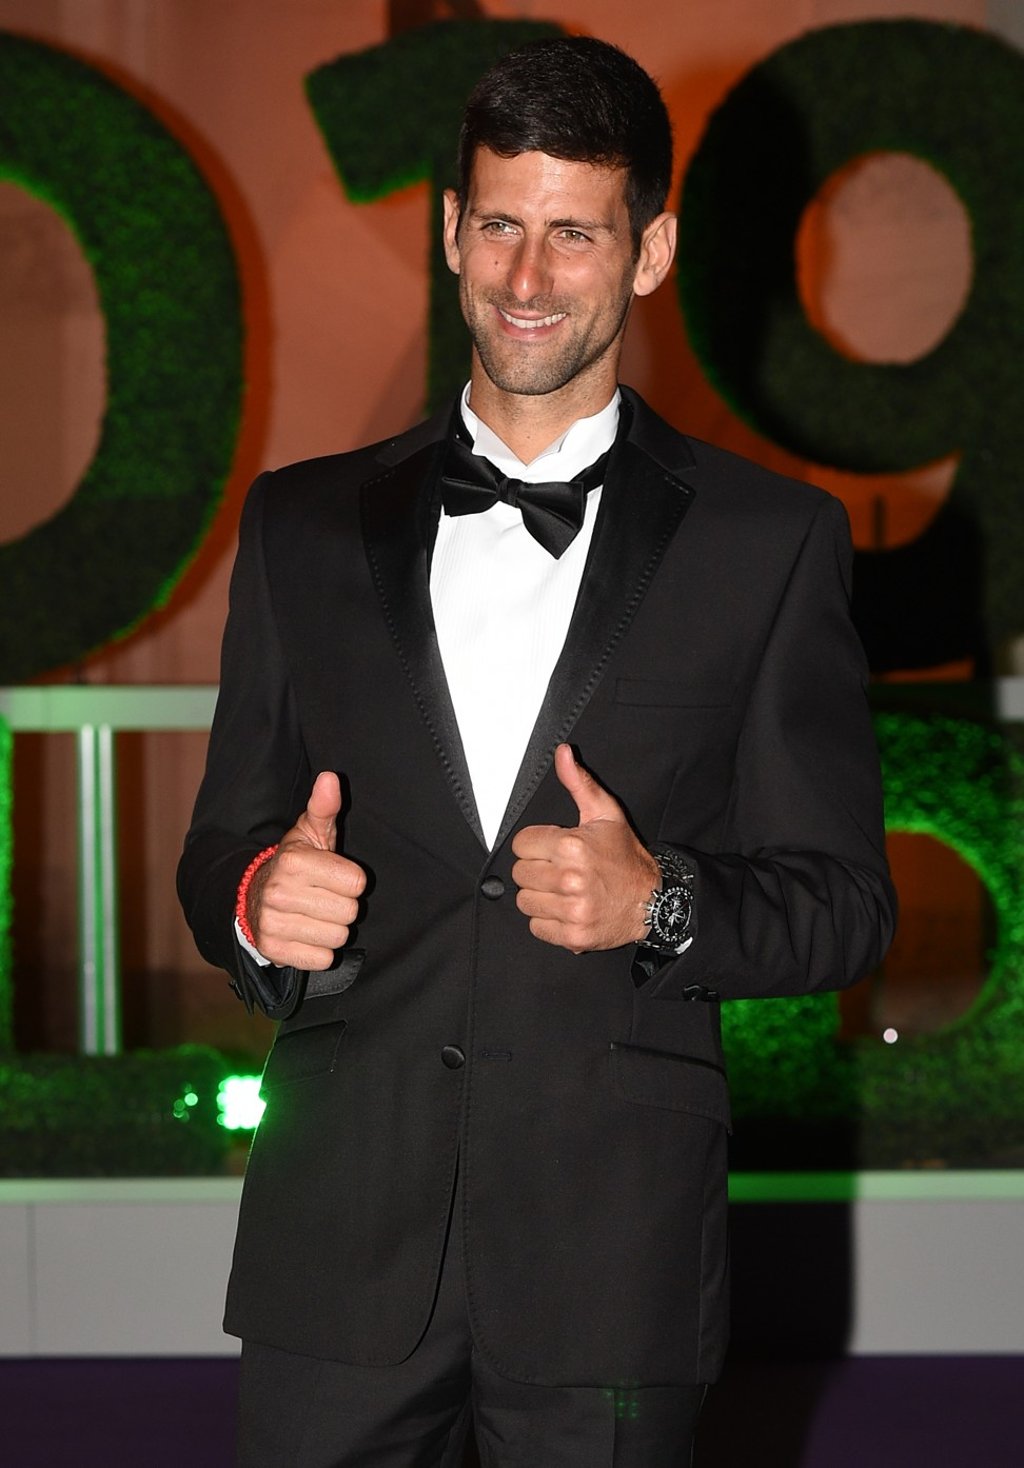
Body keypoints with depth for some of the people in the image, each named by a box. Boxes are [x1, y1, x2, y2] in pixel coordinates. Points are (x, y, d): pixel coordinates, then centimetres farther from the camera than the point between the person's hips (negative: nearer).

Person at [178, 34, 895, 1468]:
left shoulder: (772, 542, 4)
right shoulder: (305, 525, 10)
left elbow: (841, 903, 3)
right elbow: (222, 849, 12)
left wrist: (660, 904, -17)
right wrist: (260, 900, -11)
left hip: (613, 1247, -1)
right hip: (341, 1241, 2)